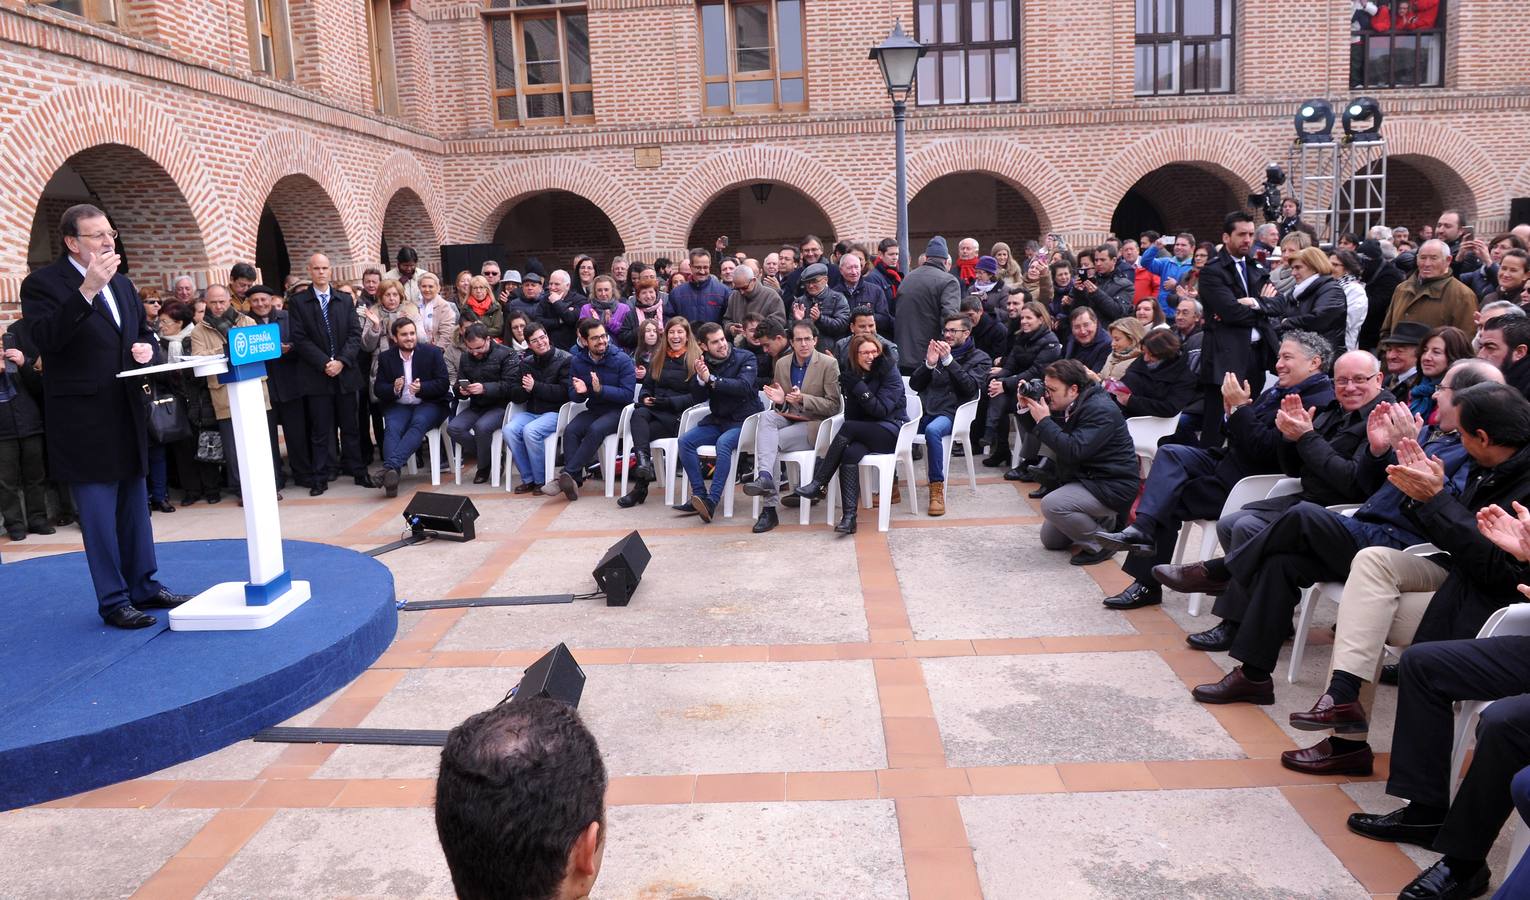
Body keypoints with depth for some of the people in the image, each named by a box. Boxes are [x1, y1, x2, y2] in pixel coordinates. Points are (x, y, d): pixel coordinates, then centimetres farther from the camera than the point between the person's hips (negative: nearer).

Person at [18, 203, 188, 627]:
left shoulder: (121, 284, 13)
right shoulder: (43, 283, -8)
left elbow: (145, 333, 23)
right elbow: (44, 338, -24)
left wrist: (147, 347, -1)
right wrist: (87, 288, -30)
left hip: (128, 414, 7)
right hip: (85, 421, -7)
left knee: (136, 505, 15)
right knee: (99, 512, 0)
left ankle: (143, 586, 26)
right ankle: (114, 600, 9)